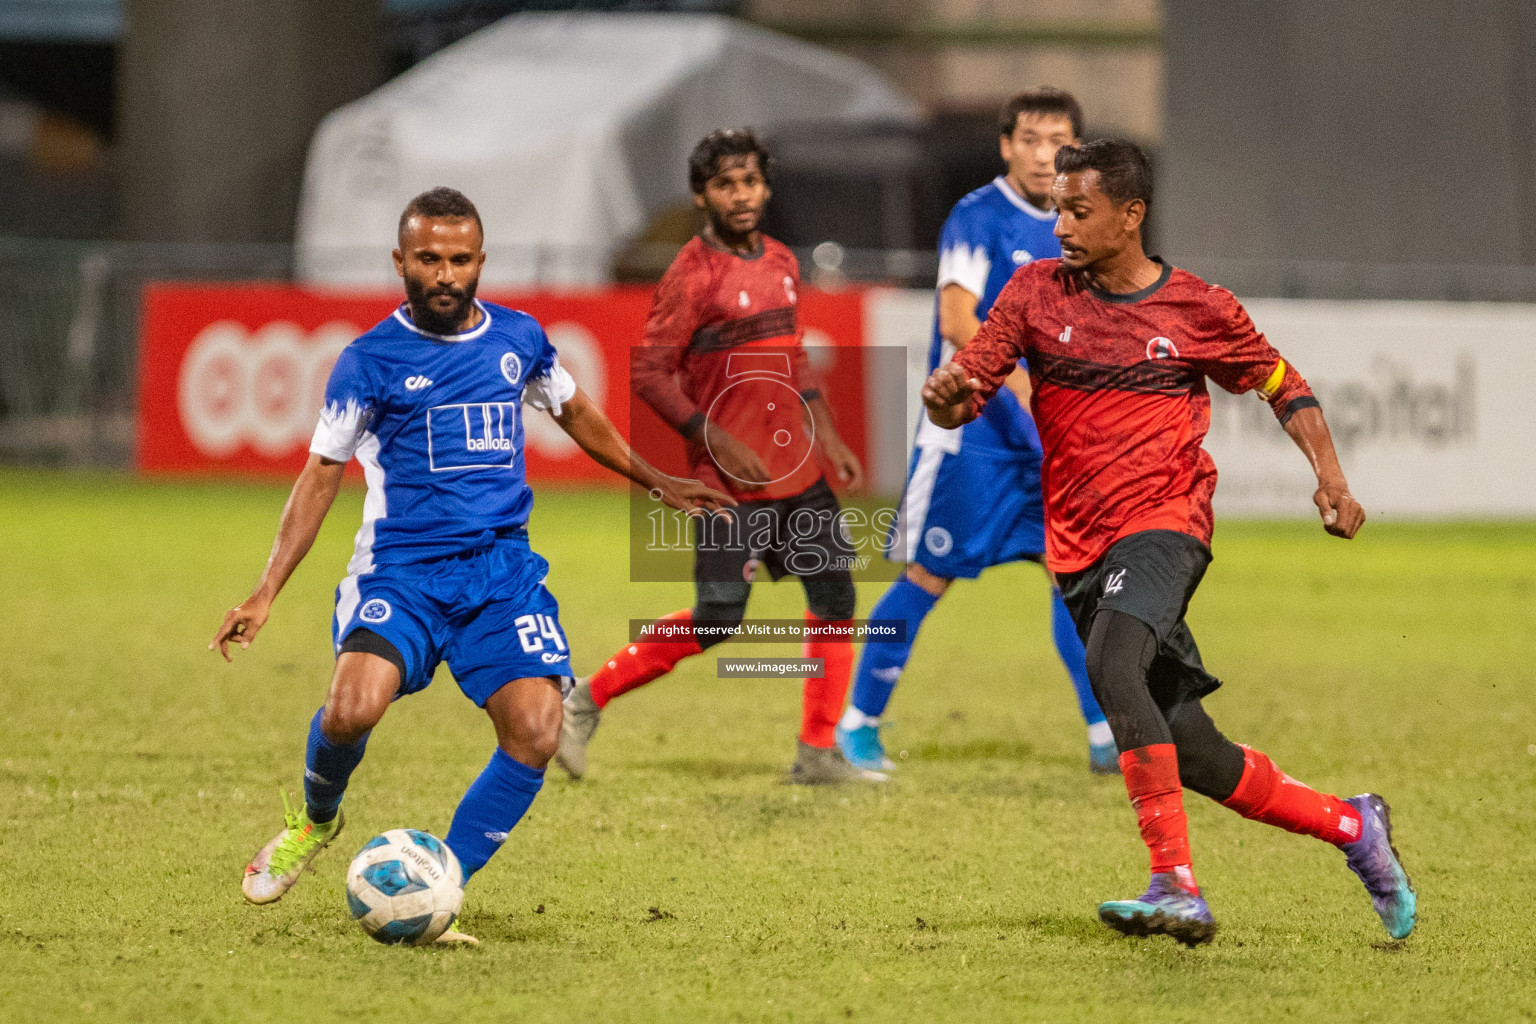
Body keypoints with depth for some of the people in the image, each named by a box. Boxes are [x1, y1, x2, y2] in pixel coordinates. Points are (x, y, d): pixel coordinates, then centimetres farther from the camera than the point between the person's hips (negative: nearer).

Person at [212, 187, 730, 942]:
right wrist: (265, 595, -4)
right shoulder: (370, 361, -1)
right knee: (352, 708, -28)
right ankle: (314, 820, 7)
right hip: (400, 569, -3)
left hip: (502, 567, 3)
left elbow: (575, 412, 28)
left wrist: (656, 482, 34)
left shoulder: (518, 338, 9)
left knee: (535, 736, -17)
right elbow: (322, 473, 2)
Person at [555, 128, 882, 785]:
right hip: (734, 478, -7)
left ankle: (818, 754, 10)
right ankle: (587, 701, 6)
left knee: (836, 598, 3)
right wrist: (720, 443, -18)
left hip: (799, 470, 7)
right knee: (716, 620, -9)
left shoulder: (781, 264, 11)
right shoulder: (693, 275, -12)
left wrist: (829, 440, 15)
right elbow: (648, 373, -14)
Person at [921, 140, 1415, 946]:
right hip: (1080, 549, 4)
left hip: (1164, 523, -4)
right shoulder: (1037, 291, 6)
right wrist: (943, 394, -22)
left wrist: (1329, 475, 2)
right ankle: (1351, 826, 25)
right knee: (1195, 760, 4)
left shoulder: (1200, 310, 1)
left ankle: (1176, 887, -36)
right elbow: (962, 398, 2)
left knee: (1113, 668, -33)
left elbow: (1280, 384, 16)